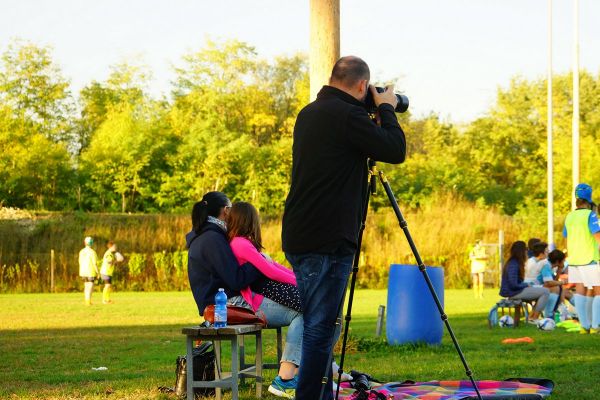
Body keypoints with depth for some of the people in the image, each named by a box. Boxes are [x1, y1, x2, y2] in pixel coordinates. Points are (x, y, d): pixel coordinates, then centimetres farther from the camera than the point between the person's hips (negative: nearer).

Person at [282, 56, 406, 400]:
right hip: (327, 241, -9)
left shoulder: (310, 113, 15)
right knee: (320, 329, -8)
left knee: (319, 326, 15)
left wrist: (376, 113, 21)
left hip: (300, 238, 9)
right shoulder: (346, 115, -13)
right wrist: (387, 108, 3)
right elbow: (396, 151, -11)